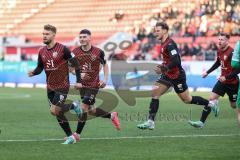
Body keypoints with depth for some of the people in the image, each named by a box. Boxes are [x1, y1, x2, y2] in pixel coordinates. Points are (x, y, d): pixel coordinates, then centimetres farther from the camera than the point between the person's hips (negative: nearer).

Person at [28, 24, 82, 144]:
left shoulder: (62, 49, -13)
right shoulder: (42, 52, 4)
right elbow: (40, 67, 10)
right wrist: (33, 72, -12)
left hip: (62, 86, -6)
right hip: (50, 87, 6)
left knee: (54, 111, -15)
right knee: (58, 113, 6)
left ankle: (73, 106, 12)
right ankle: (71, 137, 19)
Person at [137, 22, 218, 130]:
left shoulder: (170, 44, -21)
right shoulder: (163, 44, 10)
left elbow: (176, 61, -28)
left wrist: (163, 69, -22)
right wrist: (163, 66, 9)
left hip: (177, 76, -9)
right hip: (168, 75, 9)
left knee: (187, 100, 2)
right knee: (155, 94, -3)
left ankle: (210, 104, 23)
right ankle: (150, 122, -6)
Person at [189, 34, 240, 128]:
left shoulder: (231, 53, -22)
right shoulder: (219, 51, 2)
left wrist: (226, 77, -27)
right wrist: (208, 72, 21)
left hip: (232, 83, -6)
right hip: (222, 81, 6)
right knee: (211, 98, -5)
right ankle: (201, 122, -7)